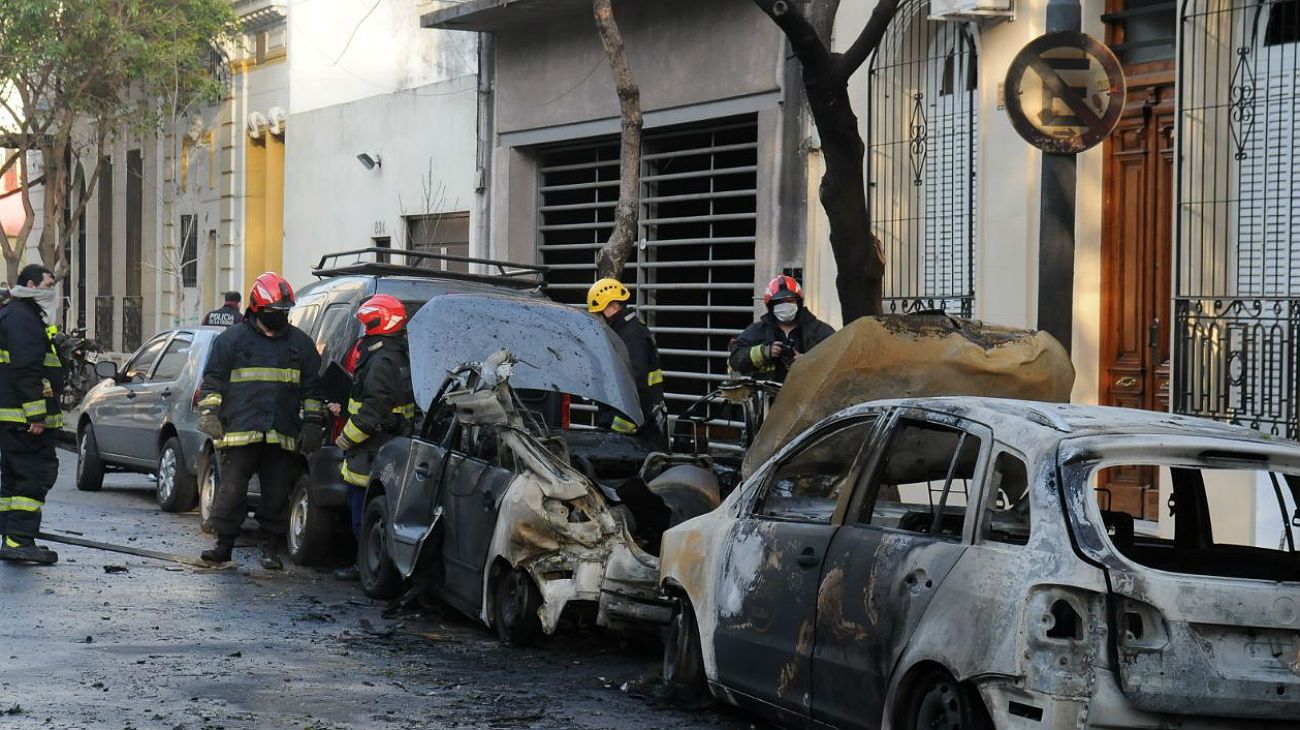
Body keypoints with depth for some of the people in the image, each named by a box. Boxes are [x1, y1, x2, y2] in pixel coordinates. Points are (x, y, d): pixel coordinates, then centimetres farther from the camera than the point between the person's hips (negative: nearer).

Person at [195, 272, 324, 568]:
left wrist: (312, 423, 9)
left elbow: (312, 388, 16)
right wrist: (209, 414, -3)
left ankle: (271, 548, 12)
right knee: (231, 490, -4)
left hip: (283, 435, 2)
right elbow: (213, 381, 7)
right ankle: (224, 544, 5)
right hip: (240, 432, -2)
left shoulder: (300, 344, 14)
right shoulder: (232, 340, 7)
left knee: (277, 493, 3)